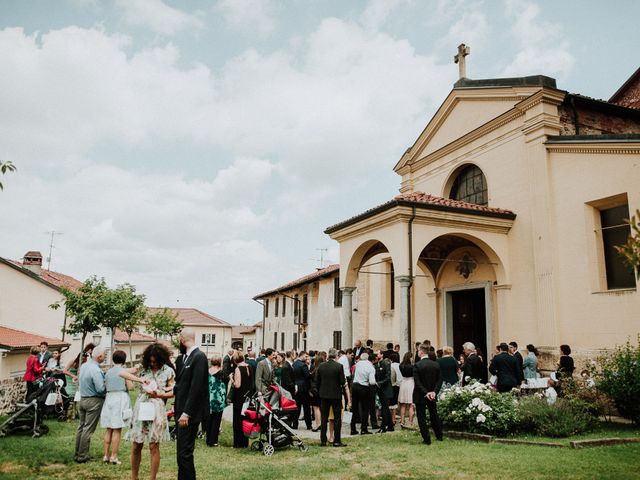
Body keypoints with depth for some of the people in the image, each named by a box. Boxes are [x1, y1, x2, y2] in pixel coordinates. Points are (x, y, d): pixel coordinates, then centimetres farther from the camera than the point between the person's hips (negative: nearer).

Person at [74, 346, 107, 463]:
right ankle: (82, 456, 5)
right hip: (94, 401, -9)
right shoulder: (96, 370, -23)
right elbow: (101, 389, -26)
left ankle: (77, 454, 23)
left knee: (81, 427, 15)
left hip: (82, 399, 9)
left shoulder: (84, 366, 6)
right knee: (88, 429, -1)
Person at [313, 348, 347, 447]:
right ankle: (337, 441, 8)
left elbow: (316, 381, 2)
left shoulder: (321, 366, -2)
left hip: (324, 395, 4)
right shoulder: (339, 366, -13)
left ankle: (323, 441, 13)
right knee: (337, 418, 6)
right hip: (336, 395, -3)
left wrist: (318, 390, 15)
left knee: (324, 419, 10)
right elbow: (343, 382, -12)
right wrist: (344, 383, 10)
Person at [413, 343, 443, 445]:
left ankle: (427, 439, 6)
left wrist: (425, 393, -17)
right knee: (434, 415, 21)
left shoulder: (417, 366, -16)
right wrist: (434, 392, -8)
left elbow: (417, 383, -19)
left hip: (420, 396, -5)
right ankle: (439, 436, 29)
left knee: (421, 417, 5)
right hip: (432, 395, 5)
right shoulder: (436, 365, -2)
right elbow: (439, 380, -3)